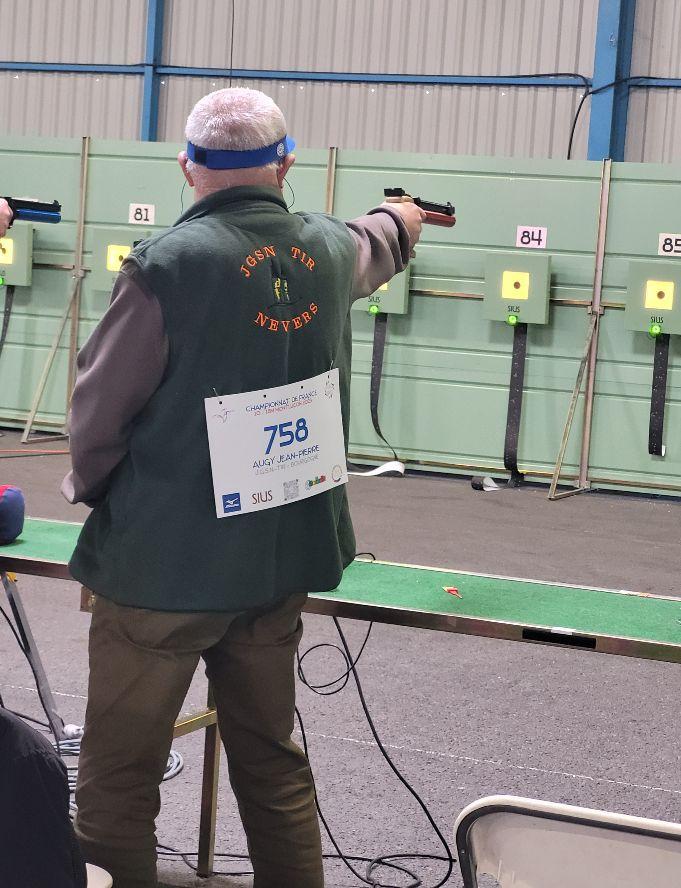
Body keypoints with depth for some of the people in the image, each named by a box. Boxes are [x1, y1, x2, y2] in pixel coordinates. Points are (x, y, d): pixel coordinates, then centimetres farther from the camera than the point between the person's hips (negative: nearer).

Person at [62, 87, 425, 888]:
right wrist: (398, 219, 52)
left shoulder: (167, 264, -17)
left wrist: (88, 485, 10)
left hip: (162, 560, -6)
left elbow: (99, 408, -10)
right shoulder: (330, 248, 2)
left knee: (119, 775, 6)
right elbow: (371, 248, 28)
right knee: (272, 762, 18)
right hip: (282, 558, 6)